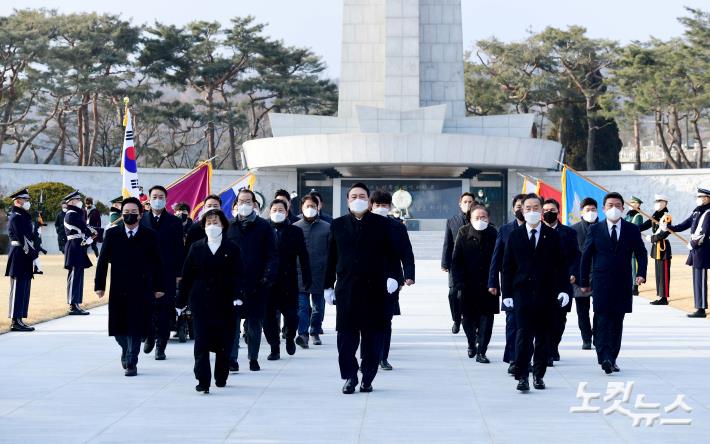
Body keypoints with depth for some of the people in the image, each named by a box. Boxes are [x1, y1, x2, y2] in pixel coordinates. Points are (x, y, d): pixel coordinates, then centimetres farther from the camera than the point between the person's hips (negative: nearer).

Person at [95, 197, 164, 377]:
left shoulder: (150, 236, 2)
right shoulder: (112, 234, 4)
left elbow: (156, 263, 4)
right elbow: (103, 261, 5)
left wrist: (158, 287, 2)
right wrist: (99, 285, 0)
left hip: (141, 289, -2)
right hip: (118, 289, 2)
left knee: (135, 328, -3)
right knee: (118, 328, 7)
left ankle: (131, 363, 7)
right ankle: (126, 350, 36)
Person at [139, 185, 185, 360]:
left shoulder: (174, 222, 4)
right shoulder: (141, 220, 5)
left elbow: (179, 249, 3)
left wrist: (179, 273, -2)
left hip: (167, 273, 0)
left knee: (164, 310, -1)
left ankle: (160, 346, 6)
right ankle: (150, 336, 26)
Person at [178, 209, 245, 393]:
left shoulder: (232, 249, 3)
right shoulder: (196, 248, 7)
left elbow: (238, 275, -2)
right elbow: (187, 275, 8)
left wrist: (238, 297, -16)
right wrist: (181, 301, 6)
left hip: (225, 302, 0)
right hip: (201, 301, 0)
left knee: (224, 342, 6)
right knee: (202, 342, -7)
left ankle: (221, 377, 22)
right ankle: (203, 381, -8)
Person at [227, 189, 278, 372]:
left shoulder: (263, 227, 3)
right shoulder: (229, 226, 8)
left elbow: (272, 254, 1)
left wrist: (268, 276, -10)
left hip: (256, 282, 0)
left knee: (255, 322, 7)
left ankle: (253, 358, 17)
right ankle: (232, 359, -4)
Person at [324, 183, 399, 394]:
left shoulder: (381, 224, 5)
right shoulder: (338, 225, 9)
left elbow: (390, 254, 4)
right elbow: (331, 257, 10)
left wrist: (392, 276, -10)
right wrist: (329, 285, 8)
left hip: (374, 288, -1)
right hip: (346, 288, 1)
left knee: (372, 335, 2)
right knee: (346, 335, -1)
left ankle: (368, 378, 12)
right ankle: (350, 377, 9)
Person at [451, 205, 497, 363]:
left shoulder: (493, 234, -1)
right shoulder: (463, 233, -1)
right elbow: (456, 260, -2)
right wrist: (459, 283, -9)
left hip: (488, 285, 0)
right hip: (468, 285, 0)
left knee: (486, 318, -3)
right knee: (468, 319, 8)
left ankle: (481, 352, 4)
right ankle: (472, 344, 34)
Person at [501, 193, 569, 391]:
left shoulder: (552, 236, 6)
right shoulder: (514, 236, 6)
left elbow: (561, 264, 6)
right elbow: (507, 266, 6)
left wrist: (563, 289, -3)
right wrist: (507, 293, 0)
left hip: (546, 292, 1)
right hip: (522, 291, -1)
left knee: (543, 336, 5)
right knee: (523, 334, -9)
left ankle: (538, 375, 14)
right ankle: (522, 376, -9)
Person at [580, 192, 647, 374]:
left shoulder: (632, 230, 6)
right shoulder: (595, 229, 3)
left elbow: (641, 253, 8)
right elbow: (586, 256, 6)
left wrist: (641, 273, -8)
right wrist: (584, 281, 5)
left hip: (622, 284, 2)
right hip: (601, 283, -2)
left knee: (617, 323, 7)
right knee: (602, 322, -12)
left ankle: (612, 359, 15)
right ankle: (605, 358, -19)